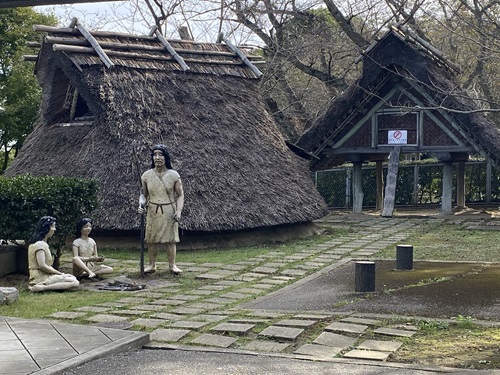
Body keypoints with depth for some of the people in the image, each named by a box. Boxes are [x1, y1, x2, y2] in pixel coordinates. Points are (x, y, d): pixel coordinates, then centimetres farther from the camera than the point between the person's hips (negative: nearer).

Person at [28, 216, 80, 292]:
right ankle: (42, 287, -21)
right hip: (41, 278, -10)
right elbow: (42, 266, -20)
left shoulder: (44, 243, 19)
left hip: (45, 275, 10)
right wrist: (61, 274, -12)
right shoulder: (40, 244, -13)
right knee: (75, 283, -18)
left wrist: (59, 273, 5)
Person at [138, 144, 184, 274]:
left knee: (170, 238, 2)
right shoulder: (146, 175, 0)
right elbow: (143, 194, 9)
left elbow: (180, 194, -1)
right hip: (153, 211, 1)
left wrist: (179, 211, -12)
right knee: (152, 239, 3)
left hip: (169, 212, -1)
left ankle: (172, 265, 12)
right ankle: (152, 265, 14)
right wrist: (141, 203, -12)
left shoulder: (173, 175, -5)